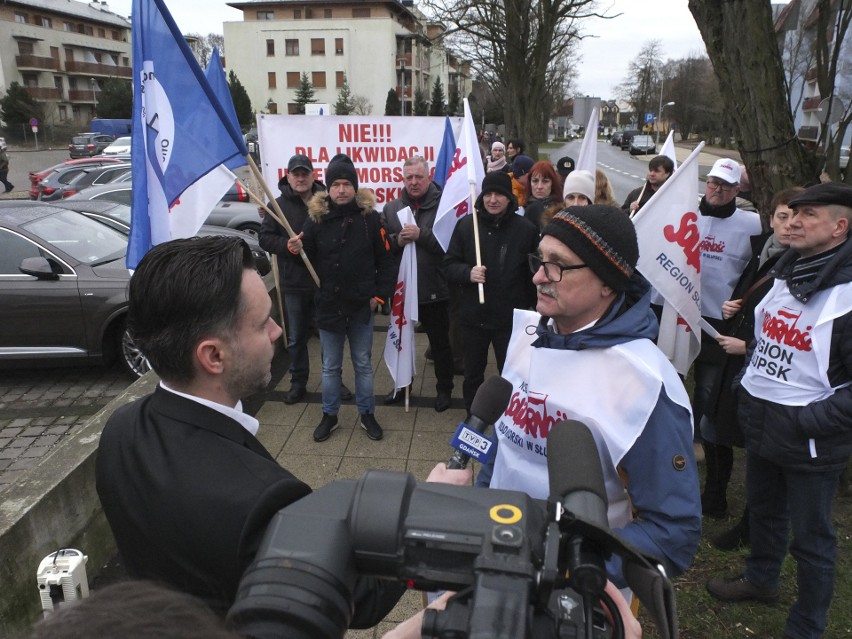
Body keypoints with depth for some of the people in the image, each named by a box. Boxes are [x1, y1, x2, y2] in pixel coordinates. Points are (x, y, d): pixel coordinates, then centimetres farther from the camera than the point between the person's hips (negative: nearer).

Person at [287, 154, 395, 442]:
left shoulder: (370, 217, -7)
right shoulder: (316, 218, -5)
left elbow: (385, 261, -1)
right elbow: (307, 258, 0)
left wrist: (380, 294, -5)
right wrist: (294, 249, -22)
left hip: (362, 306, -1)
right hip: (328, 305, 1)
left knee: (363, 364, 14)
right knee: (330, 366, 14)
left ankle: (367, 414, 30)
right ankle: (329, 416, 31)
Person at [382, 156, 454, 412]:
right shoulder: (391, 208, 5)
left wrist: (420, 235, -24)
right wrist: (398, 240, -16)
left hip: (434, 290, -4)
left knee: (440, 343, 13)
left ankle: (444, 389, 32)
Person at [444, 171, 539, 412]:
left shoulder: (526, 228, -6)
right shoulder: (466, 224, -1)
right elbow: (450, 265, 3)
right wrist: (468, 273, -18)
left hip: (512, 318, -2)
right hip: (473, 316, 2)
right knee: (472, 374, 18)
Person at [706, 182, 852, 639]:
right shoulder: (785, 273, 4)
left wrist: (811, 419, -23)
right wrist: (748, 384, 13)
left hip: (809, 439, -7)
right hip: (760, 421, 8)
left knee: (810, 537, 9)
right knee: (762, 508, 26)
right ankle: (761, 579, 50)